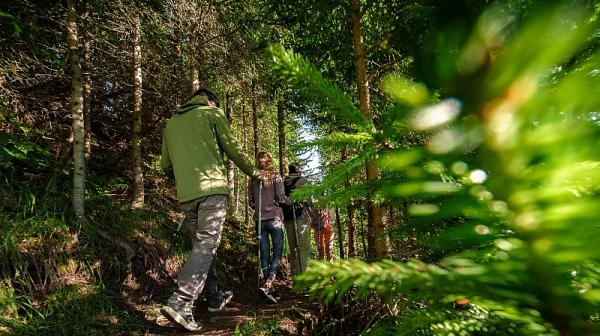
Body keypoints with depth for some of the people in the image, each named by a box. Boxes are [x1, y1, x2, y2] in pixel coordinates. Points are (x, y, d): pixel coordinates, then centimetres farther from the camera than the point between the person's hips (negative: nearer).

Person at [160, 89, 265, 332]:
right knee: (207, 244, -8)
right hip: (211, 188, -6)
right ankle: (180, 304, -17)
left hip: (186, 194, 6)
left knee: (201, 245, 14)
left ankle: (215, 298, 24)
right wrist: (253, 172, 17)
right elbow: (233, 148, 5)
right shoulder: (212, 113, 6)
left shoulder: (171, 123, 22)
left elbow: (166, 166, 20)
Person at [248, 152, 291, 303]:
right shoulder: (276, 176, -3)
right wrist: (292, 201, 11)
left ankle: (271, 289, 11)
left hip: (259, 220, 4)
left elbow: (250, 202, 8)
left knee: (264, 255, 7)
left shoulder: (253, 179, 7)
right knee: (277, 253, 2)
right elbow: (281, 198, -8)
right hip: (274, 218, -4)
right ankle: (267, 285, -14)